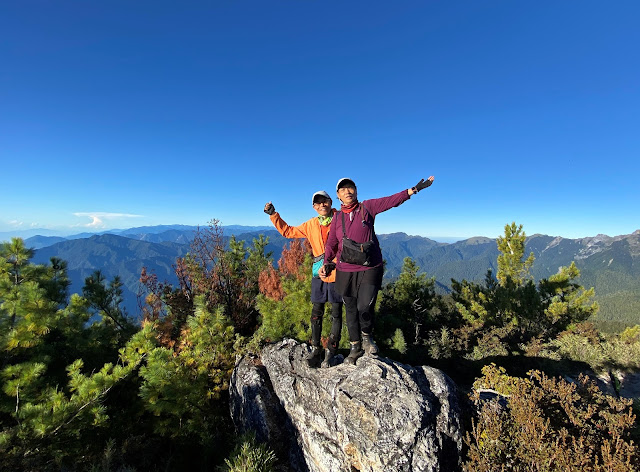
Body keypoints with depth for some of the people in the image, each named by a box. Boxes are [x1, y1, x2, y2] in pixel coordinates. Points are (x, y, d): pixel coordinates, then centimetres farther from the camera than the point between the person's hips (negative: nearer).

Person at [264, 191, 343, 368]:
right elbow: (288, 231, 18)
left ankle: (331, 351, 17)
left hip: (337, 272, -3)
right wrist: (273, 215, 14)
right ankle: (315, 349, 20)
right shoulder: (311, 225, 11)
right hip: (319, 273, 3)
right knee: (316, 313, 6)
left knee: (336, 313, 4)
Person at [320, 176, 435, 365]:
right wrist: (326, 263, -6)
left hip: (369, 269, -2)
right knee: (351, 310, 11)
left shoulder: (367, 207, 1)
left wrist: (414, 189, -15)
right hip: (345, 271, 3)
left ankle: (367, 337, 22)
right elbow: (331, 243, 8)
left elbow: (392, 200, -6)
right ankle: (355, 347, 32)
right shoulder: (337, 217, 8)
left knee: (365, 307, -11)